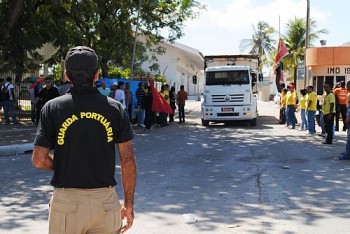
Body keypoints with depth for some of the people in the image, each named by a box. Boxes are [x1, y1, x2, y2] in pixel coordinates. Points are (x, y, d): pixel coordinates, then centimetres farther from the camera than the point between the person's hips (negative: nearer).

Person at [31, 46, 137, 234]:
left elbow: (39, 160, -6)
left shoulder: (53, 107, -3)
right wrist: (129, 204, 5)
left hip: (66, 203, -1)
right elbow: (128, 160, -3)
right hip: (106, 202, 1)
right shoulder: (115, 108, -1)